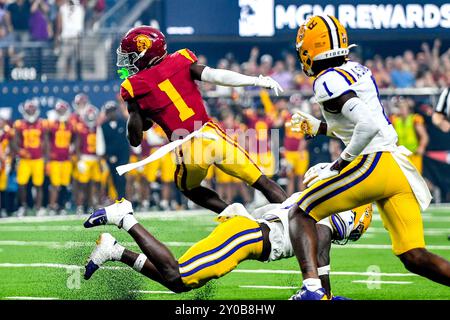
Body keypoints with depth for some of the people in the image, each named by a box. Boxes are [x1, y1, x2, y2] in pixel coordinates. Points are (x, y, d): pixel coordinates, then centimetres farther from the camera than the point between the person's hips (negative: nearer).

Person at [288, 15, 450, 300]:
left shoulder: (328, 81, -8)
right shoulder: (357, 70, 19)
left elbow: (368, 125, -21)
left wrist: (340, 164, -11)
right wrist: (318, 127, 37)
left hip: (373, 165, -8)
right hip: (400, 168, 8)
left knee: (301, 213, 4)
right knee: (414, 258, 5)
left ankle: (312, 289, -16)